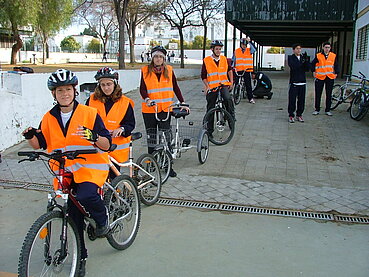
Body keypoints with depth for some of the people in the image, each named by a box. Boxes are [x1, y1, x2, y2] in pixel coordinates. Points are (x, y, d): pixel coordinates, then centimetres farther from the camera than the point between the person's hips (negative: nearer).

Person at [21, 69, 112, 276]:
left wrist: (93, 137, -29)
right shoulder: (49, 118, 6)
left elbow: (107, 144, -8)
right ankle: (81, 258, 29)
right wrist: (30, 136, -9)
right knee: (74, 217, 10)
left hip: (90, 168, -4)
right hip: (65, 173, 4)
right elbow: (40, 144, 13)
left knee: (85, 196, -34)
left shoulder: (89, 113, -6)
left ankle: (102, 217, 0)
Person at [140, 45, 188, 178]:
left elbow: (175, 87, 12)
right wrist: (147, 99, -22)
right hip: (149, 109, 0)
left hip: (165, 108, 0)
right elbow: (142, 88, -3)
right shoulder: (145, 71, 2)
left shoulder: (169, 70, 6)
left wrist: (183, 103, 9)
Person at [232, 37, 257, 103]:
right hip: (238, 70, 1)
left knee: (248, 85, 2)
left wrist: (249, 41, -25)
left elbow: (254, 49, -18)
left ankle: (251, 98, 7)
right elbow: (233, 60, 13)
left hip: (246, 71, -1)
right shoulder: (236, 51, 7)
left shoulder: (249, 50, 4)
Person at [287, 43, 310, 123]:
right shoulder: (291, 57, 1)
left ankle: (299, 115, 18)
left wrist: (306, 60, -14)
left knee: (301, 100, 6)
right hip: (294, 82, -4)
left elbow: (307, 69, 1)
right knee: (292, 100, -4)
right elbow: (293, 66, -16)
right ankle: (291, 115, 7)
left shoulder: (303, 57, 12)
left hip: (302, 82, 4)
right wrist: (302, 61, -22)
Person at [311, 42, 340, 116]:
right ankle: (317, 109, 13)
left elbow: (336, 65, 15)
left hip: (330, 77, 1)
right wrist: (313, 72, 6)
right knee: (318, 94, 3)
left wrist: (336, 73, 5)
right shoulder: (318, 56, 0)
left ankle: (328, 110, 14)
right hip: (320, 77, -1)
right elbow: (312, 64, 12)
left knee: (329, 95, 6)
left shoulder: (333, 56, 5)